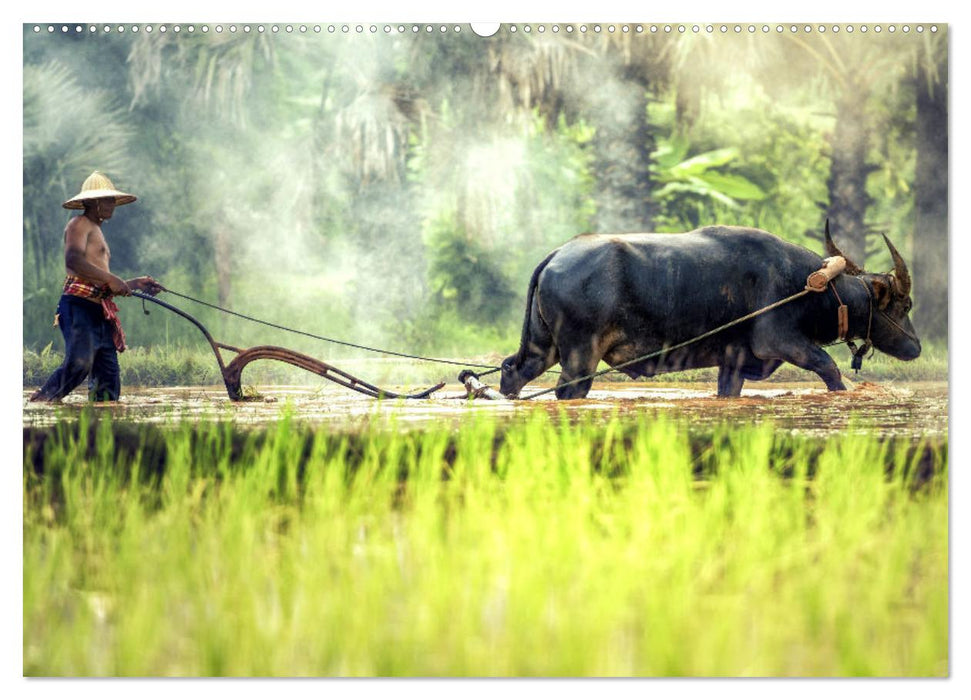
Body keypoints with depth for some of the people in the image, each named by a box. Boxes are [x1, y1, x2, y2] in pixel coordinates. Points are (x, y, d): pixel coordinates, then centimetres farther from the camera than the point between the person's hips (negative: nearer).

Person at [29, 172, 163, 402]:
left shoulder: (96, 230, 30)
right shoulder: (80, 224, 0)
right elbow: (73, 260, -19)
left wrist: (134, 284, 26)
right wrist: (111, 279, -17)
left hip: (99, 313, 10)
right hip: (79, 306, -10)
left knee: (108, 383, 1)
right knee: (80, 362, -27)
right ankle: (40, 402, -22)